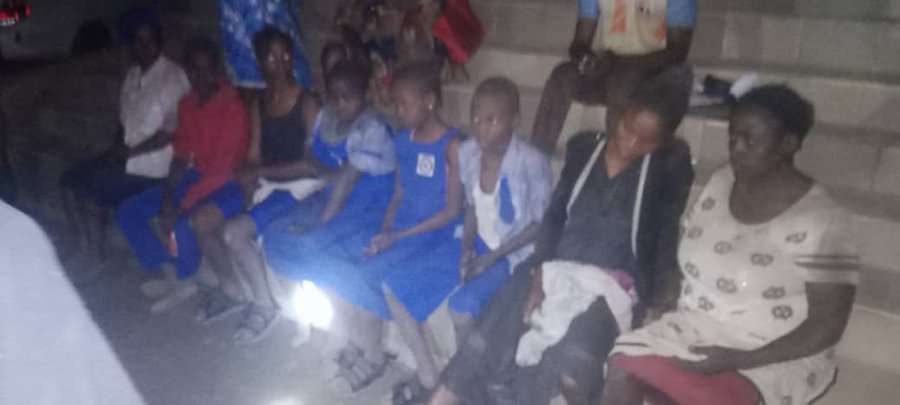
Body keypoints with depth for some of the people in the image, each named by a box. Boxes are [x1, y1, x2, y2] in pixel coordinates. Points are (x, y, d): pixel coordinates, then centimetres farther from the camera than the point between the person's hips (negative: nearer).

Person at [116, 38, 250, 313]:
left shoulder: (233, 107, -20)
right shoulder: (186, 105, 5)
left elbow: (224, 170, -23)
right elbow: (181, 156, 8)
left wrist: (182, 206, -22)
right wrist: (167, 196, -8)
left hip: (228, 184, -8)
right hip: (196, 176, 8)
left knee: (183, 226, -31)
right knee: (128, 211, -1)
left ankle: (181, 279, 2)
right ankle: (173, 277, -1)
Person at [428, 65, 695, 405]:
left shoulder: (672, 164, 2)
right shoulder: (583, 147, 10)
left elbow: (667, 241, -1)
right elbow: (555, 215, 9)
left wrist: (647, 304, -11)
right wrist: (539, 273, -5)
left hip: (614, 284, -2)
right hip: (557, 269, 3)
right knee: (493, 331, -20)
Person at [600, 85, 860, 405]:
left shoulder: (819, 223, -16)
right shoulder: (720, 184, 3)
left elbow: (827, 326, -15)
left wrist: (740, 359, -22)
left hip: (773, 359, -5)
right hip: (697, 330, 6)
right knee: (623, 366, -18)